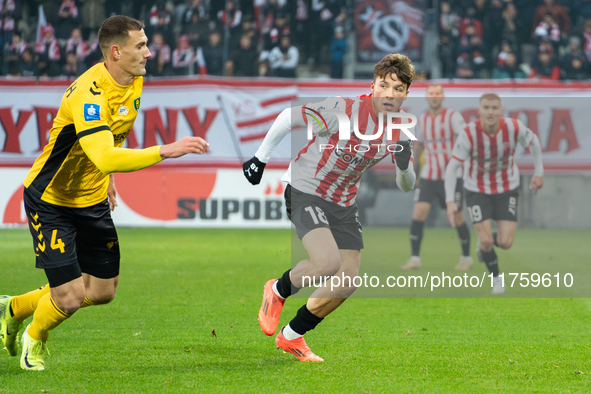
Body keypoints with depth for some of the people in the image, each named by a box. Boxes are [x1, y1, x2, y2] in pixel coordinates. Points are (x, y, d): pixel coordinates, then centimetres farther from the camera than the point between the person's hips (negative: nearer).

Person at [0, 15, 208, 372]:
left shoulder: (134, 81, -2)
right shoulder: (89, 94, -31)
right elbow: (105, 157, -45)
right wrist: (165, 151, -47)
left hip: (93, 200, 8)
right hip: (51, 200, -8)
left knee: (102, 292, 10)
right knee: (69, 297, -11)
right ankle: (35, 340, 24)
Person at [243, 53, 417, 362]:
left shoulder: (400, 133, -5)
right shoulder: (344, 110, -25)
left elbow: (406, 186, 6)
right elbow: (288, 118, -14)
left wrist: (405, 167, -18)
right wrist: (260, 159, -7)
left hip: (343, 203, 7)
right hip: (305, 190, -7)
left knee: (348, 281, 1)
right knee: (327, 261, -27)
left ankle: (292, 336, 20)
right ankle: (277, 291, 5)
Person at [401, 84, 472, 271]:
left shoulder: (453, 116, -7)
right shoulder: (422, 119, 9)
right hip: (428, 177, 4)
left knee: (457, 218, 3)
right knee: (418, 213, -11)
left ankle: (466, 257, 22)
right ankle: (415, 259, -5)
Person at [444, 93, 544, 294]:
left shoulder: (514, 127, -22)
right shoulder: (469, 134, -26)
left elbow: (533, 141, 1)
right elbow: (452, 168, -20)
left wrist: (539, 172, 4)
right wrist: (450, 201, -27)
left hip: (507, 188, 2)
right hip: (477, 190, -1)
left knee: (505, 242, -6)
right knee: (486, 240, -7)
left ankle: (485, 243, 31)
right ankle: (496, 278, 23)